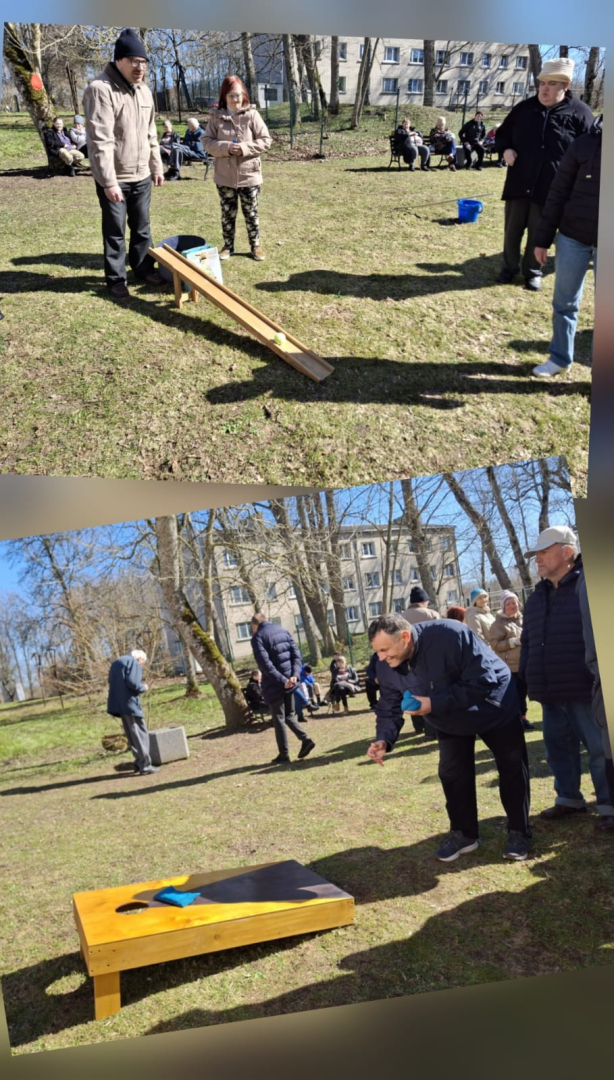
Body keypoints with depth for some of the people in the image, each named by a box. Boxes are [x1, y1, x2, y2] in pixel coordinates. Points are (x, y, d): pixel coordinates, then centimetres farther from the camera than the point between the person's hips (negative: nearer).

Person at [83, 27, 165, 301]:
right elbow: (100, 140, -23)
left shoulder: (144, 91, 8)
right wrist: (109, 181, -26)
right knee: (115, 231, 3)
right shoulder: (101, 90, -18)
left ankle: (143, 268, 31)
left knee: (142, 227, 16)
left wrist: (157, 167, 16)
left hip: (142, 176, 7)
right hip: (114, 178, -6)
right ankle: (116, 279, 13)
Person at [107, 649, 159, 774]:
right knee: (141, 734, -3)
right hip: (130, 703, -8)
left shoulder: (116, 662, 20)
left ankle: (139, 762, 19)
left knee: (131, 735, 16)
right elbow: (132, 682, -20)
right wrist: (143, 687, -1)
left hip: (118, 703, 8)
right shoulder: (134, 663, -7)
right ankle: (145, 765, -3)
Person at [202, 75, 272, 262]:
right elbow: (207, 141, -2)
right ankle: (228, 246, 25)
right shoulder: (216, 116, -1)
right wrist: (225, 147, -19)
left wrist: (245, 147, -19)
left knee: (251, 213, 10)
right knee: (227, 213, 12)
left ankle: (255, 245, 23)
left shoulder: (252, 115, -5)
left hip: (249, 175, -1)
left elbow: (266, 140, -5)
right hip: (225, 176, 1)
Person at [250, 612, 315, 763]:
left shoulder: (258, 637, -8)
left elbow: (265, 664, -19)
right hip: (289, 681, 6)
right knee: (289, 715, 18)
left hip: (273, 684, -6)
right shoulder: (283, 631, 11)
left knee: (279, 719, 4)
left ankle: (284, 754, 10)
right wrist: (295, 675, -7)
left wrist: (282, 681, -18)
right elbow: (297, 655, 3)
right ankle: (305, 739, 2)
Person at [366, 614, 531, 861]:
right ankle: (463, 833, 22)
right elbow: (389, 708, -13)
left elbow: (482, 681, -38)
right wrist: (384, 739, -33)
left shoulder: (450, 636, -41)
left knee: (512, 768, 6)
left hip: (493, 707, -5)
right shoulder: (387, 667, -20)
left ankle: (519, 832, 22)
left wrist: (435, 703, -42)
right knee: (452, 774, 4)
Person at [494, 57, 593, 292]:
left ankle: (533, 272, 23)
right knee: (512, 229, 10)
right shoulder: (524, 108, 4)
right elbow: (502, 132, 17)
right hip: (518, 182, 3)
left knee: (539, 232, 8)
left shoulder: (579, 113, -6)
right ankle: (510, 267, 27)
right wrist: (505, 149, -5)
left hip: (550, 187, -3)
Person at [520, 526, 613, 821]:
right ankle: (568, 798, 31)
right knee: (558, 748, 16)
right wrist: (525, 680, 14)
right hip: (549, 692, 7)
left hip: (585, 690, -7)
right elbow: (528, 644, 21)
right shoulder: (536, 598, 16)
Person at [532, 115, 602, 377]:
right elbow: (558, 192, 1)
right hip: (573, 237, 1)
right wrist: (542, 238, 0)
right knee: (564, 303, 12)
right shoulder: (585, 144, -3)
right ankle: (559, 357, 28)